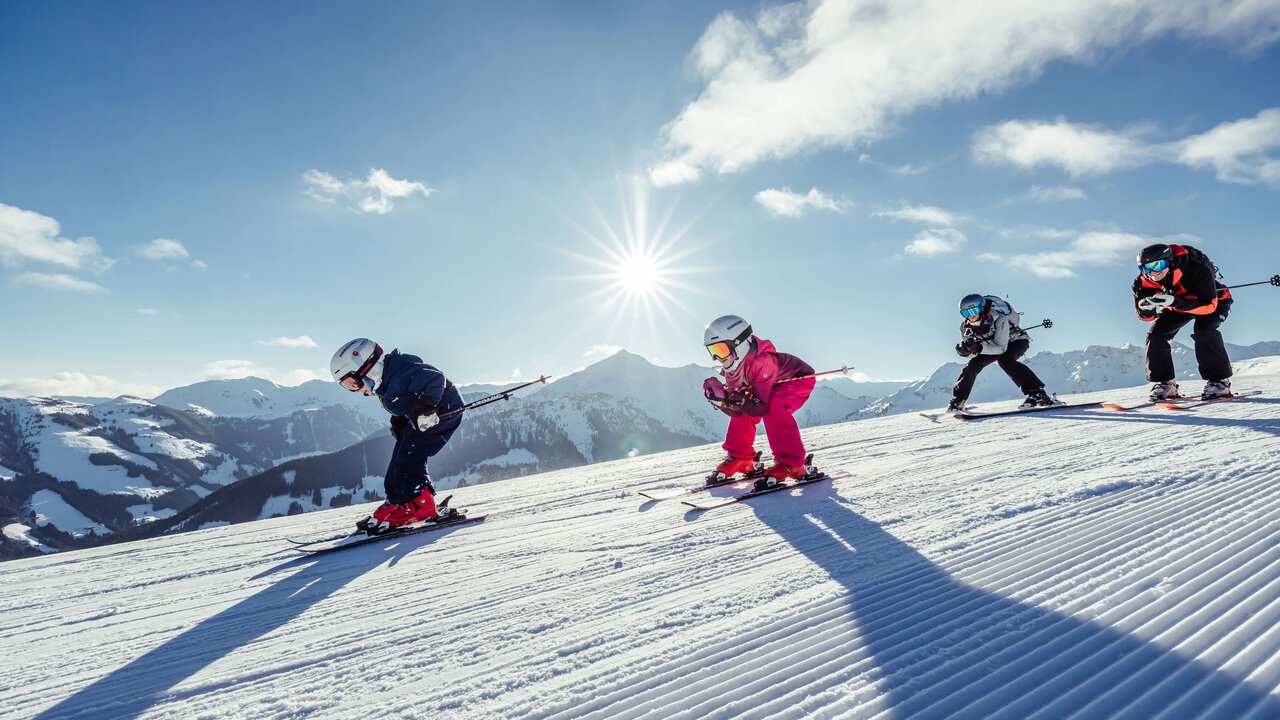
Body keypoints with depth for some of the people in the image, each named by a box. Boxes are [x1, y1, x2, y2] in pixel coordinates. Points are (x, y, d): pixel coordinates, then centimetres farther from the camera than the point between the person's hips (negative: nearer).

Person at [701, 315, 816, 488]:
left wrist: (731, 399, -48)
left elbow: (762, 407, -38)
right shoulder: (732, 369, -13)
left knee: (773, 409, -33)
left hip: (800, 379, -8)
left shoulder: (762, 361, -38)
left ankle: (790, 463, -27)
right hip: (772, 387, 8)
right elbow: (736, 411, -13)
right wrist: (719, 399, -32)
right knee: (742, 411, -2)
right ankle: (740, 458, 11)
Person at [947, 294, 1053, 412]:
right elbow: (972, 352, -15)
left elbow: (1001, 347, -38)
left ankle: (1037, 393, -34)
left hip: (1016, 341, -5)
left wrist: (978, 348, -52)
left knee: (1004, 359, -33)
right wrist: (964, 351, -39)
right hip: (993, 345, 6)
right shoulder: (965, 326, -19)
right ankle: (958, 400, 3)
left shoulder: (998, 318, -36)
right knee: (973, 364, -10)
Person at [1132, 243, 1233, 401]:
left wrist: (1176, 302, -55)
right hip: (1177, 306, 4)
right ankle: (1164, 383, -4)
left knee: (1203, 329, -30)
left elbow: (1209, 305, -40)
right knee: (1155, 334, -13)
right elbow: (1146, 316, -18)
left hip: (1215, 301, -4)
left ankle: (1220, 381, -21)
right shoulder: (1144, 282, -26)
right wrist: (1146, 306, -43)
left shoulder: (1197, 270, -38)